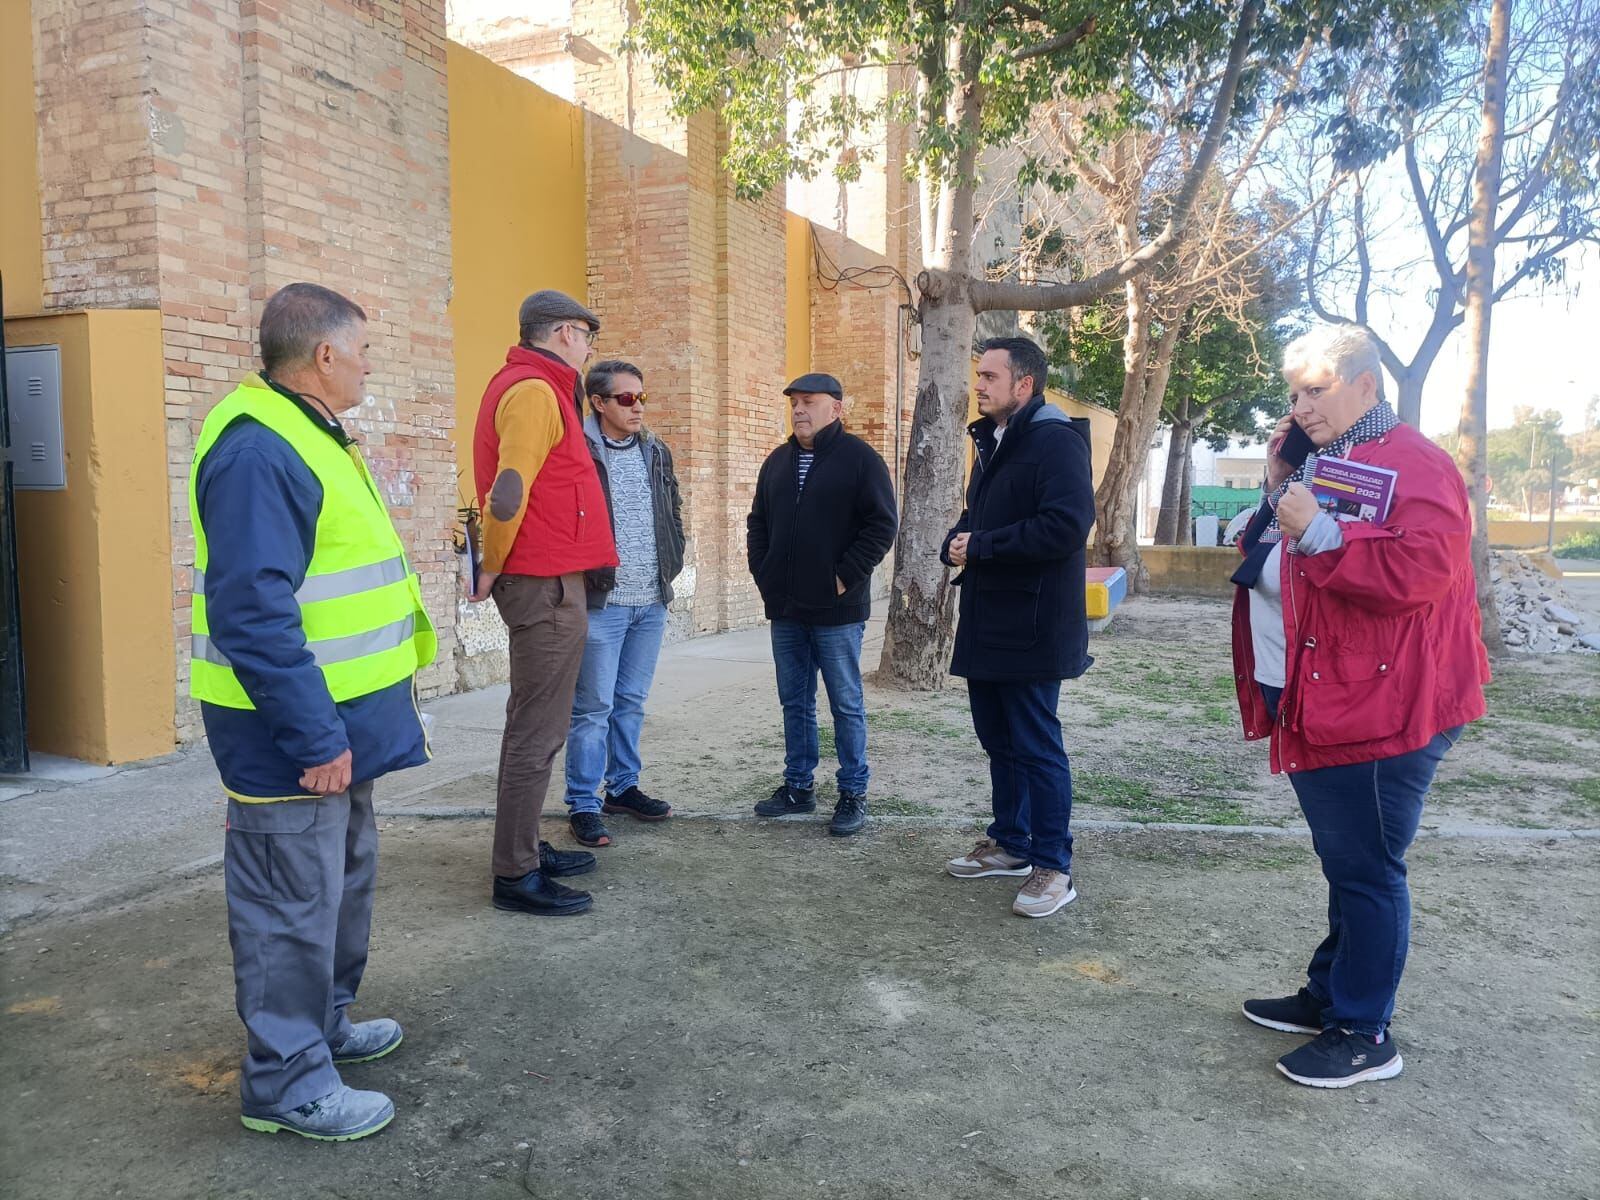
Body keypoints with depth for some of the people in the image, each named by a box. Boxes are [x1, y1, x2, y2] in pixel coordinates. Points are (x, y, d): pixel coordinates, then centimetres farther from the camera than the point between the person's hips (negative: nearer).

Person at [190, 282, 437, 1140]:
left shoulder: (303, 436, 14)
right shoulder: (256, 450, -21)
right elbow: (253, 612, -27)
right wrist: (314, 736, -25)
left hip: (334, 718, 11)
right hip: (292, 731, -11)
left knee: (342, 879, 22)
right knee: (295, 905, 1)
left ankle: (323, 1024, 39)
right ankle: (286, 1084, 16)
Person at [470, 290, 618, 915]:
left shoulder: (520, 385, 18)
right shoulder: (536, 390, -14)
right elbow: (508, 491, -23)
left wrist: (498, 567, 13)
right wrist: (492, 569, -12)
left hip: (539, 582, 10)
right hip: (547, 584, -10)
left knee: (535, 724, 17)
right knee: (537, 731, -5)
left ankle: (525, 848, 28)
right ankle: (516, 876, 3)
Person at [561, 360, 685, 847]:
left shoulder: (656, 452, 11)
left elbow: (674, 510, 21)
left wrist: (671, 565, 12)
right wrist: (584, 578, -8)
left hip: (652, 602, 6)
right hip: (601, 602, -6)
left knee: (631, 701, 15)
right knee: (593, 707, -1)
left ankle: (623, 787, 28)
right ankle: (583, 805, 9)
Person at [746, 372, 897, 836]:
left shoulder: (859, 458, -5)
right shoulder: (778, 461, 14)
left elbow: (881, 525, -10)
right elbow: (758, 522, 21)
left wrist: (845, 577, -14)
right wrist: (762, 573, 8)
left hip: (837, 608, -6)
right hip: (785, 608, 6)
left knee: (846, 704, 2)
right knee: (794, 702, 13)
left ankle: (853, 794, 12)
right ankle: (798, 786, 25)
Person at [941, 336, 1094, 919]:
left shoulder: (1056, 441, -14)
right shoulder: (992, 441, 17)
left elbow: (1066, 526, -26)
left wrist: (981, 546, -19)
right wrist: (958, 541, 2)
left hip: (1032, 627, -9)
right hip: (988, 620, 9)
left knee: (1036, 746, -2)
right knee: (998, 738, 17)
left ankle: (1053, 868, 10)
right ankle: (1009, 843, 32)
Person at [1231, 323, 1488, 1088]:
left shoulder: (1413, 466, -13)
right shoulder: (1323, 464, 18)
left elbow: (1419, 571, -27)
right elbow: (1274, 565, 21)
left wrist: (1318, 531, -24)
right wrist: (1278, 490, 7)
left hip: (1382, 710, -9)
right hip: (1321, 707, 10)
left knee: (1365, 869, -1)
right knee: (1347, 865, 19)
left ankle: (1363, 1035, 11)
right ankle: (1330, 994, 31)